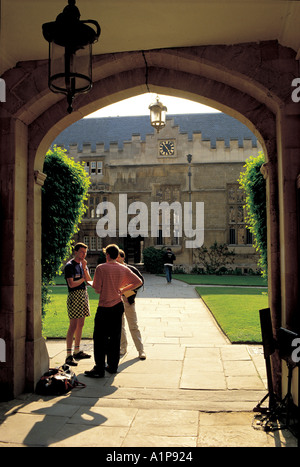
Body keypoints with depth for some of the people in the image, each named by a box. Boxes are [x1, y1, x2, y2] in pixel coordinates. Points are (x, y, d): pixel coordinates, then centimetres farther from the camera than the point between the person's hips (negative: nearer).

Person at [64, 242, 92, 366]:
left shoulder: (83, 264, 16)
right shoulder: (69, 266, -8)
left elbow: (89, 280, 6)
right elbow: (71, 284, -16)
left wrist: (85, 268, -6)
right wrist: (83, 279, -7)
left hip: (84, 295, 8)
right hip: (74, 296, -8)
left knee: (80, 325, 12)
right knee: (73, 326, -10)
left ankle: (77, 351, 21)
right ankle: (69, 355, -8)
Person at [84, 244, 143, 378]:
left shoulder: (101, 268, -10)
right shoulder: (123, 269, 4)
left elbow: (97, 289, -10)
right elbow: (138, 282, 7)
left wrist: (90, 282, 11)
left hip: (104, 308, -5)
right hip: (118, 306, 5)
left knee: (100, 338, 2)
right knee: (115, 337, 14)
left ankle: (99, 369, 3)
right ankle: (112, 366, 22)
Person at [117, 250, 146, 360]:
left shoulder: (131, 269, -4)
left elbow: (141, 280, 5)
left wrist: (133, 291, -7)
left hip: (128, 300, -3)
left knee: (134, 326, 0)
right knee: (119, 326, 12)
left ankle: (141, 350, 7)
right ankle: (123, 347, 27)